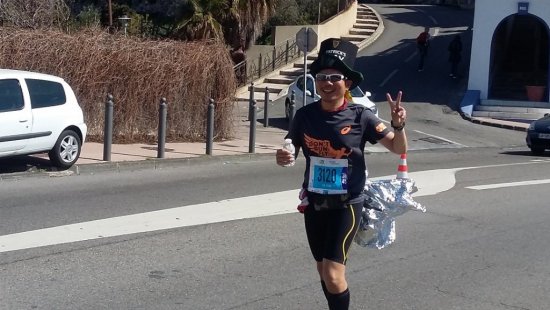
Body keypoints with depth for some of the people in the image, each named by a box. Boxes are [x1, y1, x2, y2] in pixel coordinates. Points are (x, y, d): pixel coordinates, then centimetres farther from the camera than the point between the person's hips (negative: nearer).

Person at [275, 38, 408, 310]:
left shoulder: (360, 117, -13)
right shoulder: (305, 115, -5)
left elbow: (399, 149, -8)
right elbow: (291, 151, 7)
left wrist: (398, 125, -29)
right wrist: (282, 158, -17)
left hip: (346, 205, -4)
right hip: (314, 203, 4)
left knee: (333, 274, -13)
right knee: (324, 271, 18)